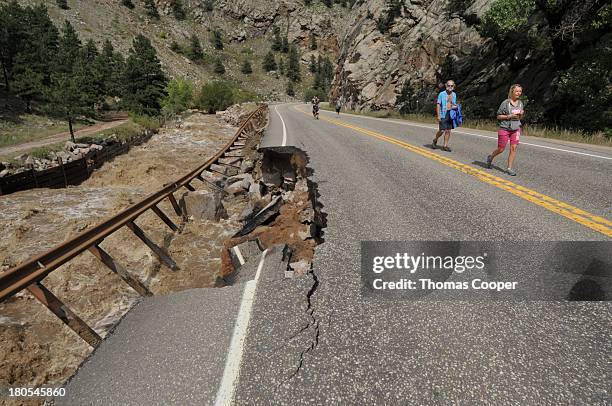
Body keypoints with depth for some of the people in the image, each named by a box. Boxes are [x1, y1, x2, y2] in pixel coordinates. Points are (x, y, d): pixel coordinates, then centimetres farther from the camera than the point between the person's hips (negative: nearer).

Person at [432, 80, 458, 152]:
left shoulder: (454, 94, 14)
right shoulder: (442, 94, -3)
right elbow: (438, 105, -6)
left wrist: (455, 106, 1)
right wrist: (438, 115, -13)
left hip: (451, 115, 5)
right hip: (443, 115, -5)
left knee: (448, 131, 3)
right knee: (442, 130, -9)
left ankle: (445, 146, 8)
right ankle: (435, 140, 18)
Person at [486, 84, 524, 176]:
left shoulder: (520, 103, 8)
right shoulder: (505, 103, -9)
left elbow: (520, 117, 19)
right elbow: (498, 116, -6)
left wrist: (521, 115, -3)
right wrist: (509, 116, -18)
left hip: (516, 129, 4)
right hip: (504, 128, -4)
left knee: (513, 148, -4)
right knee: (501, 149, 2)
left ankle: (509, 169, 2)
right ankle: (490, 158, 33)